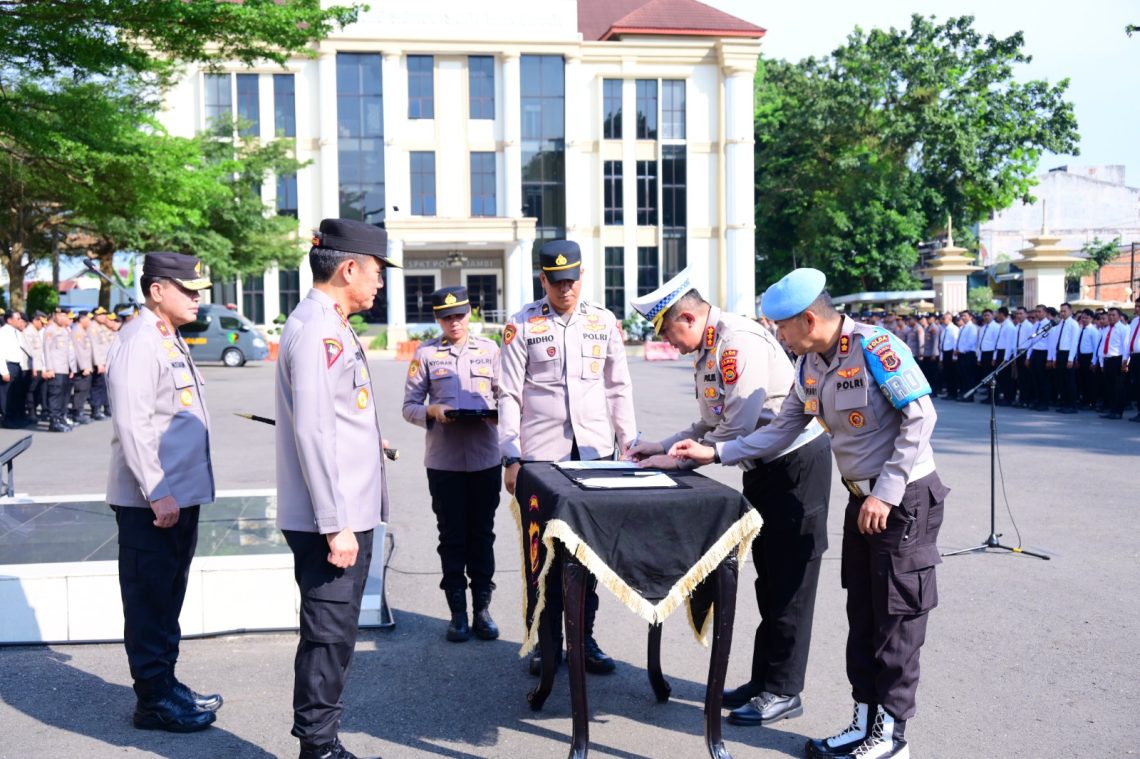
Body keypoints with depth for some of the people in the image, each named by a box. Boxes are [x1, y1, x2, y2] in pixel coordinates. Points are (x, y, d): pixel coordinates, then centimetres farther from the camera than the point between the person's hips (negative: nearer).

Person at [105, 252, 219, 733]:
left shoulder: (171, 341, 14)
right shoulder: (139, 345, -16)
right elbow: (133, 426, -22)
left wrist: (176, 491, 18)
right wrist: (157, 493, -22)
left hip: (180, 493, 10)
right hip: (151, 499, -10)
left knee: (168, 597, 18)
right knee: (149, 599, 2)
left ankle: (166, 684, 31)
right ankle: (154, 701, 13)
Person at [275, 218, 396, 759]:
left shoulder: (327, 326, 15)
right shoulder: (317, 331, -17)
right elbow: (312, 433, -22)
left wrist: (368, 440, 20)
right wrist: (335, 526, -22)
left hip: (346, 514, 11)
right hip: (330, 520, -11)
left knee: (334, 634, 18)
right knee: (328, 636, 0)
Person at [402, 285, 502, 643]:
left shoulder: (489, 349, 8)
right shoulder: (425, 353, 4)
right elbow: (410, 405, 4)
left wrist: (499, 412, -11)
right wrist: (433, 412, -16)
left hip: (485, 458, 1)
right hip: (444, 461, -1)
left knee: (482, 534, 8)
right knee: (451, 537, 6)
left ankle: (482, 609, 19)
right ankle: (458, 612, 17)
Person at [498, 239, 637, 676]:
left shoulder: (604, 322, 9)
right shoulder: (523, 326, 0)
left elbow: (619, 389, 12)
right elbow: (509, 396, -1)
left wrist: (631, 446, 8)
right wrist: (511, 458, -5)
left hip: (595, 453, 2)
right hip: (540, 455, -2)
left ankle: (584, 639, 20)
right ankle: (548, 642, 19)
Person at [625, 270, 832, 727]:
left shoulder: (739, 343, -22)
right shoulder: (706, 352, 10)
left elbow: (738, 429, -26)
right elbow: (710, 425, 15)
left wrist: (678, 460, -17)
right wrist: (662, 447, 5)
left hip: (796, 462, -10)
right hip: (764, 467, 10)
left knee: (789, 581, -1)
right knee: (768, 578, 16)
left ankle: (783, 692, 10)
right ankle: (764, 679, 27)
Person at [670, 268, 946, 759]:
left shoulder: (874, 346, -19)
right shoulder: (809, 367, 5)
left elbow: (920, 417, -20)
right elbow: (780, 431, 11)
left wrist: (886, 493, -20)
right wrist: (713, 454, 5)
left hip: (905, 498, -8)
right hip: (862, 499, 8)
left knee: (897, 618, 1)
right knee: (862, 614, 12)